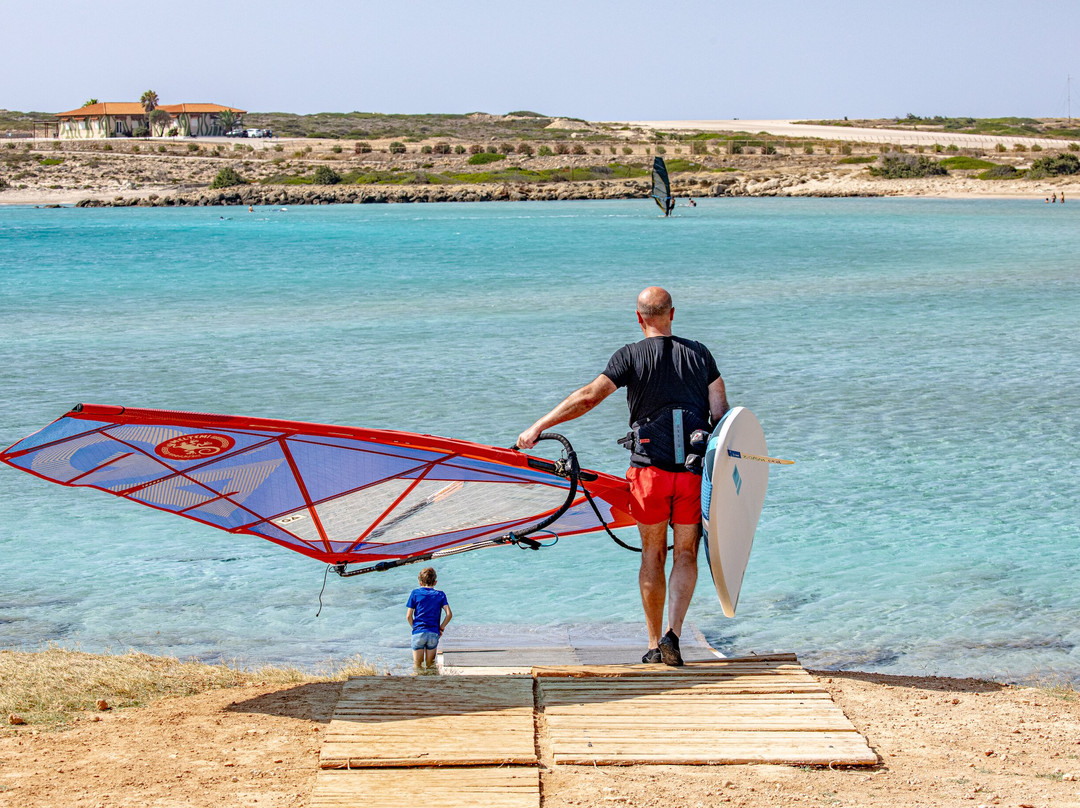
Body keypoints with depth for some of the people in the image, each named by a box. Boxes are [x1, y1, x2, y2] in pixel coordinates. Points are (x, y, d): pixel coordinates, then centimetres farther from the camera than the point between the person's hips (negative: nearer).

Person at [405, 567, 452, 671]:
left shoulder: (415, 593, 3)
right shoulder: (440, 594, 7)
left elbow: (408, 616, 0)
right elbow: (449, 614, -2)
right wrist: (441, 628, 9)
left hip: (418, 633, -1)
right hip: (434, 633, 1)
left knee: (417, 665, 7)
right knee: (430, 665, 11)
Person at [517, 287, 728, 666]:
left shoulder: (631, 356, -2)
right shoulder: (699, 354, 7)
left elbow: (588, 397, -12)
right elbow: (721, 412, 4)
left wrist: (537, 427, -9)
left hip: (650, 468, -1)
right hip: (695, 469, 2)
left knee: (652, 557, 11)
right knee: (686, 554, 8)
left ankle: (654, 644, 14)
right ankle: (673, 632, -10)